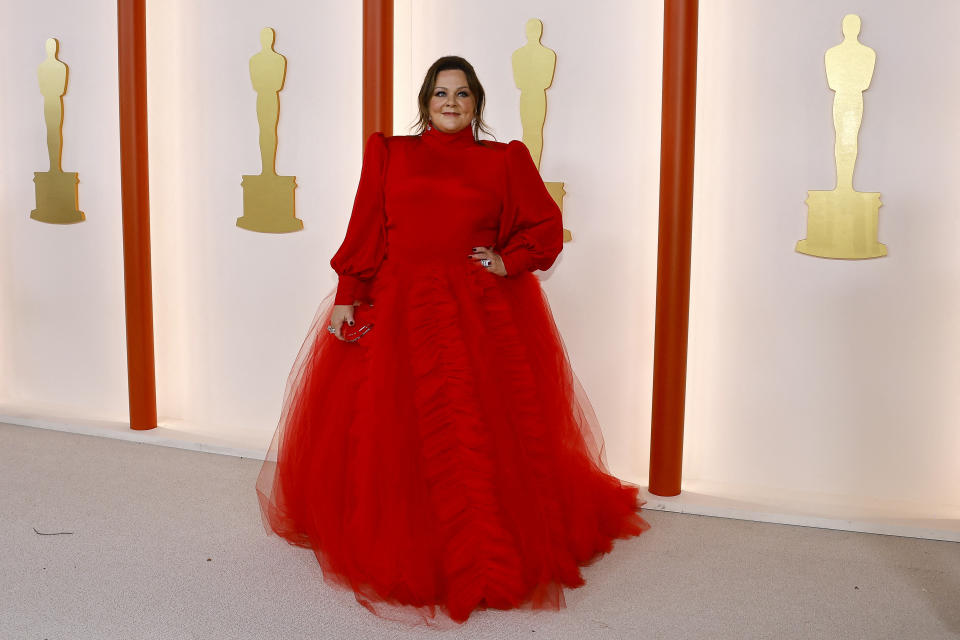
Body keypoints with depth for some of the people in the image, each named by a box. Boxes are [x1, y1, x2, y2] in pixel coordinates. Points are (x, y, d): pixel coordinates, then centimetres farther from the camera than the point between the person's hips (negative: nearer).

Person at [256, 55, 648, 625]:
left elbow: (546, 230, 13)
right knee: (389, 432, 2)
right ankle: (393, 546, 19)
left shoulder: (503, 161, 11)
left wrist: (508, 263, -2)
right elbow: (365, 232, 6)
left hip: (481, 313, -1)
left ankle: (489, 554, 14)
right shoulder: (389, 154, 12)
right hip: (398, 310, 1)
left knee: (482, 437, -2)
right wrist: (347, 297, -1)